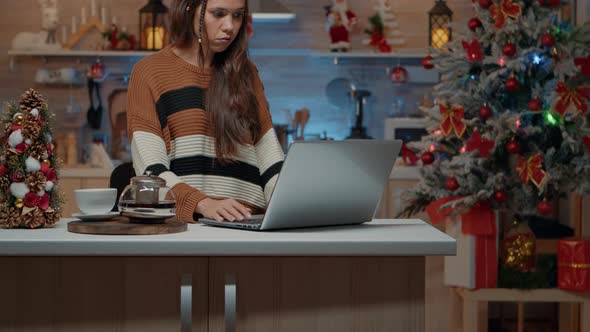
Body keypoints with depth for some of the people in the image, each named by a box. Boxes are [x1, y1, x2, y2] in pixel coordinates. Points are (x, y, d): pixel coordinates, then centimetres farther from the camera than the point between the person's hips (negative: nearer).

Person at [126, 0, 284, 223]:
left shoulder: (245, 74, 17)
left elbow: (271, 160, 11)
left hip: (247, 225, 2)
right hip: (185, 224, -2)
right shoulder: (150, 73, 4)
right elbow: (150, 169, -5)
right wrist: (203, 204, -20)